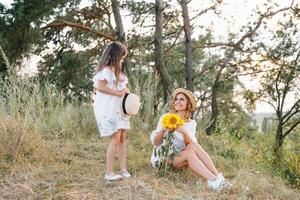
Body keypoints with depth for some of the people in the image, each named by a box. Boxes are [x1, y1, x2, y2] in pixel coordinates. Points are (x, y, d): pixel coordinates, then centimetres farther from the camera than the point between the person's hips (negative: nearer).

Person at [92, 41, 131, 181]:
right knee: (115, 138, -14)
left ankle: (123, 169, 12)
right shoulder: (106, 70, -10)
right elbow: (100, 87, -21)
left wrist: (124, 91, 2)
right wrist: (119, 93, -18)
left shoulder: (115, 71, 20)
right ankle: (108, 172, -10)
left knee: (122, 138, 7)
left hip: (117, 109, 10)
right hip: (107, 109, -9)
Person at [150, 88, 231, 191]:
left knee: (194, 145, -27)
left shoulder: (191, 123, 5)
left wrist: (184, 132, -30)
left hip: (179, 157, 3)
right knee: (190, 153, -31)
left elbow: (189, 144, -11)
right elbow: (155, 142, -6)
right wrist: (163, 130, -25)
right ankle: (214, 181, -43)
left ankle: (217, 177, -34)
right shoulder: (165, 118, -2)